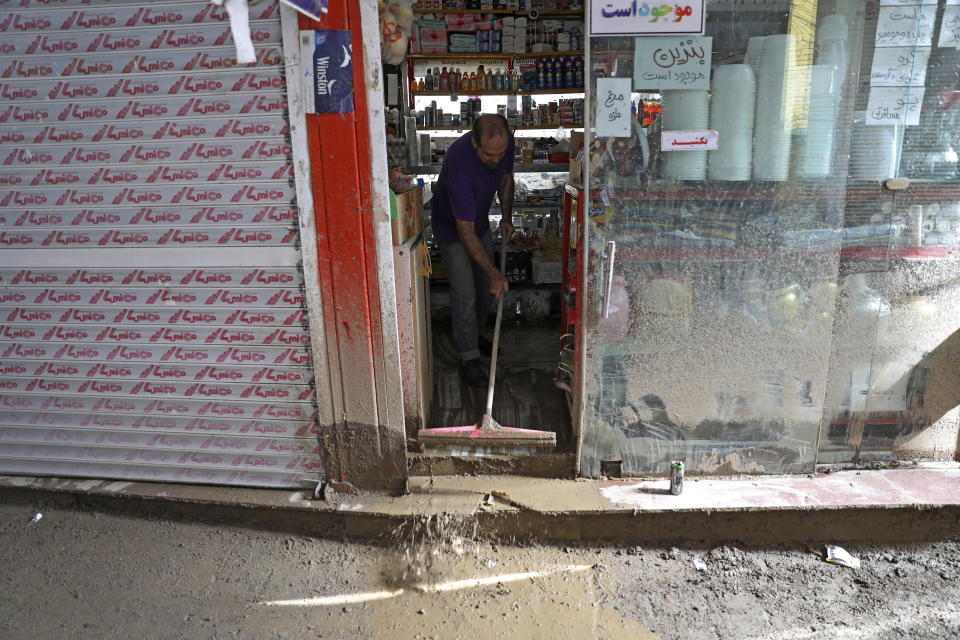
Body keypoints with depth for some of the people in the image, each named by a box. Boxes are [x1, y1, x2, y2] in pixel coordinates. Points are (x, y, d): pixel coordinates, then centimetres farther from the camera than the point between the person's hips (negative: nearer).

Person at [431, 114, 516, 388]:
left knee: (487, 288, 14)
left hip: (480, 221, 7)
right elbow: (465, 232, -37)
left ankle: (476, 335, 36)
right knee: (464, 293, -10)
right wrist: (494, 272, -38)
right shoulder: (460, 164, -41)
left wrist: (506, 216, -4)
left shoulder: (506, 141, -21)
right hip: (451, 228, -7)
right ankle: (469, 360, 0)